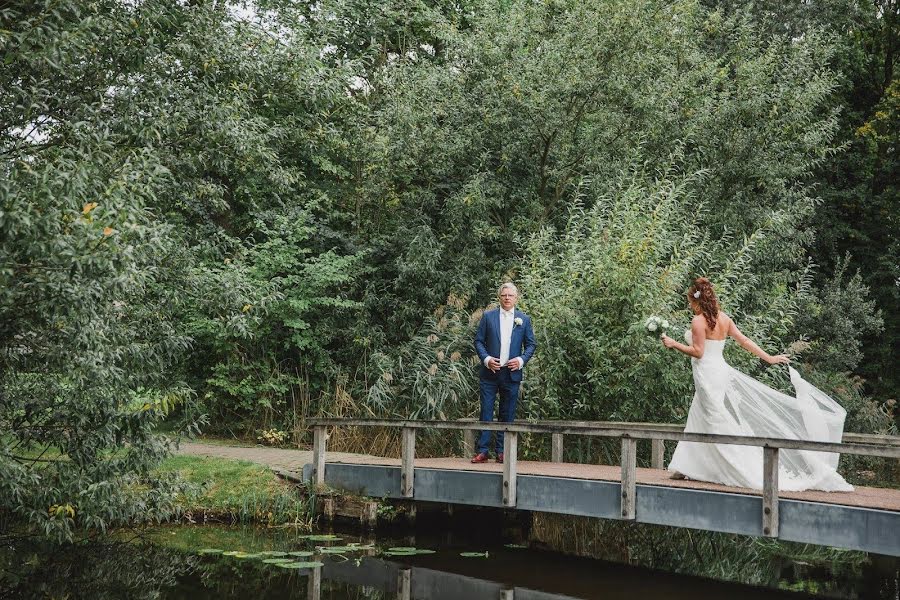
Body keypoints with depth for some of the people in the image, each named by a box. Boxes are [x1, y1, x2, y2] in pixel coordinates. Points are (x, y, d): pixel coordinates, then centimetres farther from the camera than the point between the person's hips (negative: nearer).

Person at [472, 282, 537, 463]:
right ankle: (482, 451, 0)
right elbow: (478, 341, 5)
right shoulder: (488, 317, 5)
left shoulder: (524, 319, 8)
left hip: (512, 373, 1)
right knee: (486, 411, -2)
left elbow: (531, 345, 10)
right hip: (490, 372, -1)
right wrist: (486, 359, -10)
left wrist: (521, 360, -7)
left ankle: (501, 452, 10)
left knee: (507, 414, 4)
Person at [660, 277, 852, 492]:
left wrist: (673, 344, -9)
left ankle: (750, 473, -7)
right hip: (721, 371, 9)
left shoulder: (698, 321, -14)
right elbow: (745, 341, 8)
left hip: (707, 376, -9)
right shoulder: (723, 318, 9)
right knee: (697, 421, 16)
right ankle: (686, 467, 20)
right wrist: (768, 358, 11)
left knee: (720, 425, -5)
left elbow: (698, 352, -17)